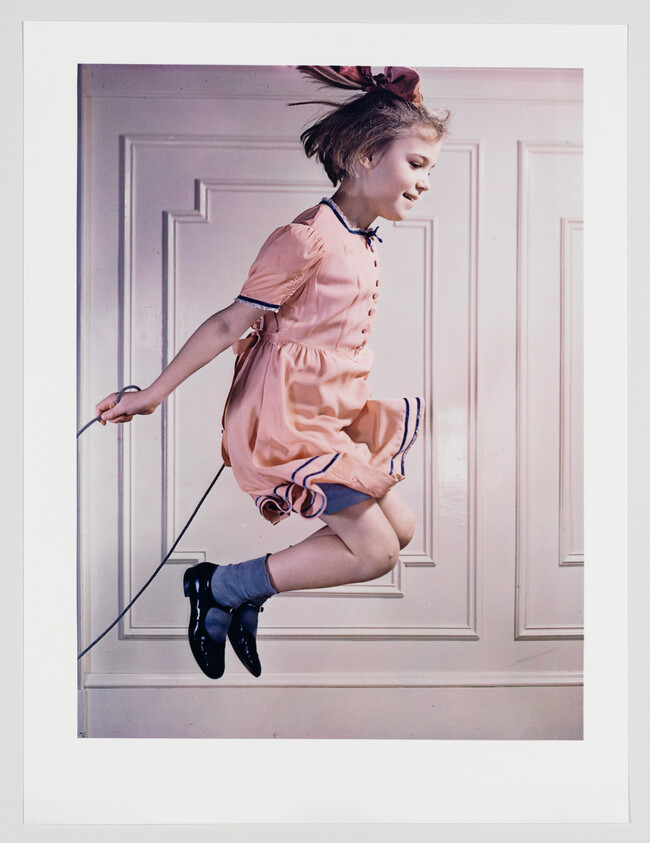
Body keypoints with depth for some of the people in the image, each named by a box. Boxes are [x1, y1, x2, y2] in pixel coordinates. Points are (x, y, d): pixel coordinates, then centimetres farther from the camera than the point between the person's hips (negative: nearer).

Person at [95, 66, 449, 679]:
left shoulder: (363, 242, 11)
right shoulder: (309, 236, -17)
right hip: (288, 415, -10)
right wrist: (153, 394, -9)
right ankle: (219, 586, 4)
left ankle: (247, 593, 19)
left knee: (400, 529, 12)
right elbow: (230, 324, -15)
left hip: (333, 413, 10)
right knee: (374, 550, -8)